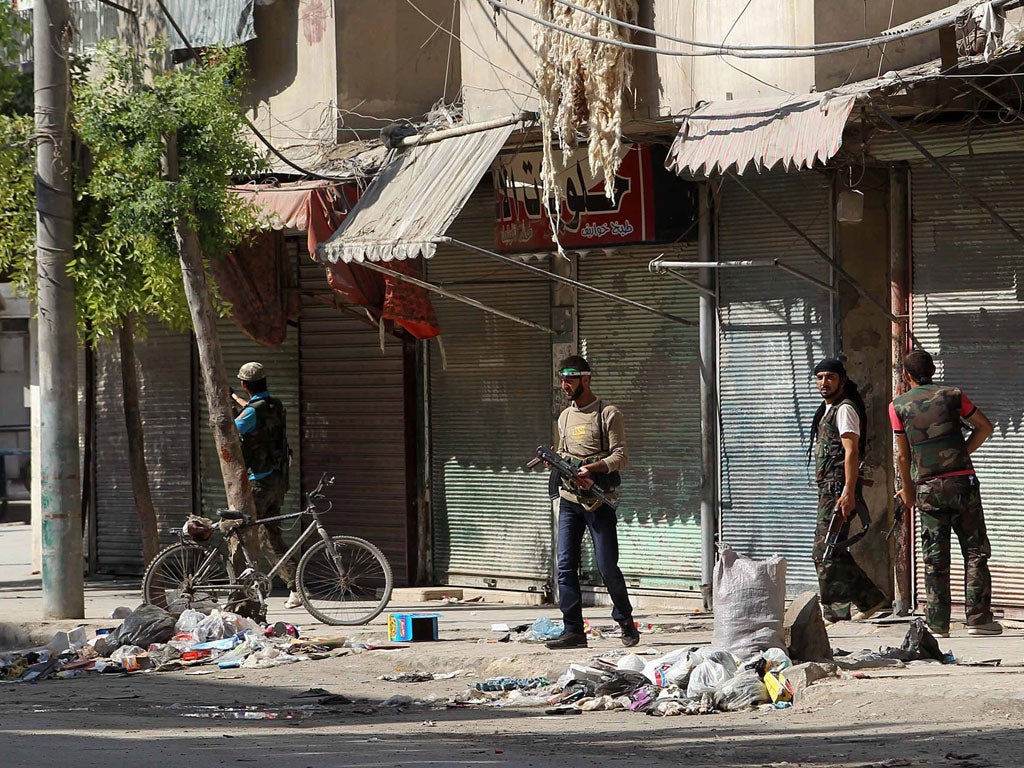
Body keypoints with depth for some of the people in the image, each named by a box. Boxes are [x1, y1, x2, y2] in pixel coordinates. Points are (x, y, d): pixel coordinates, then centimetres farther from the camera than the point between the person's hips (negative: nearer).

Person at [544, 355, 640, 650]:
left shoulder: (608, 414, -3)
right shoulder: (565, 417, 17)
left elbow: (619, 456, -9)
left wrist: (591, 468, -24)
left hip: (599, 501, -6)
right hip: (569, 500, 6)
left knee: (607, 567, -4)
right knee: (566, 565, -4)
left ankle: (626, 622, 15)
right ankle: (573, 631, -4)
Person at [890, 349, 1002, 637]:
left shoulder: (898, 406, 3)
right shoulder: (952, 396, 4)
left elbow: (903, 454, 4)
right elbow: (985, 427, 13)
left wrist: (908, 489, 16)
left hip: (928, 487, 1)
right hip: (962, 481, -1)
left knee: (935, 559, 5)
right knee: (975, 551, 5)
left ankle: (938, 625, 4)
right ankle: (977, 617, -1)